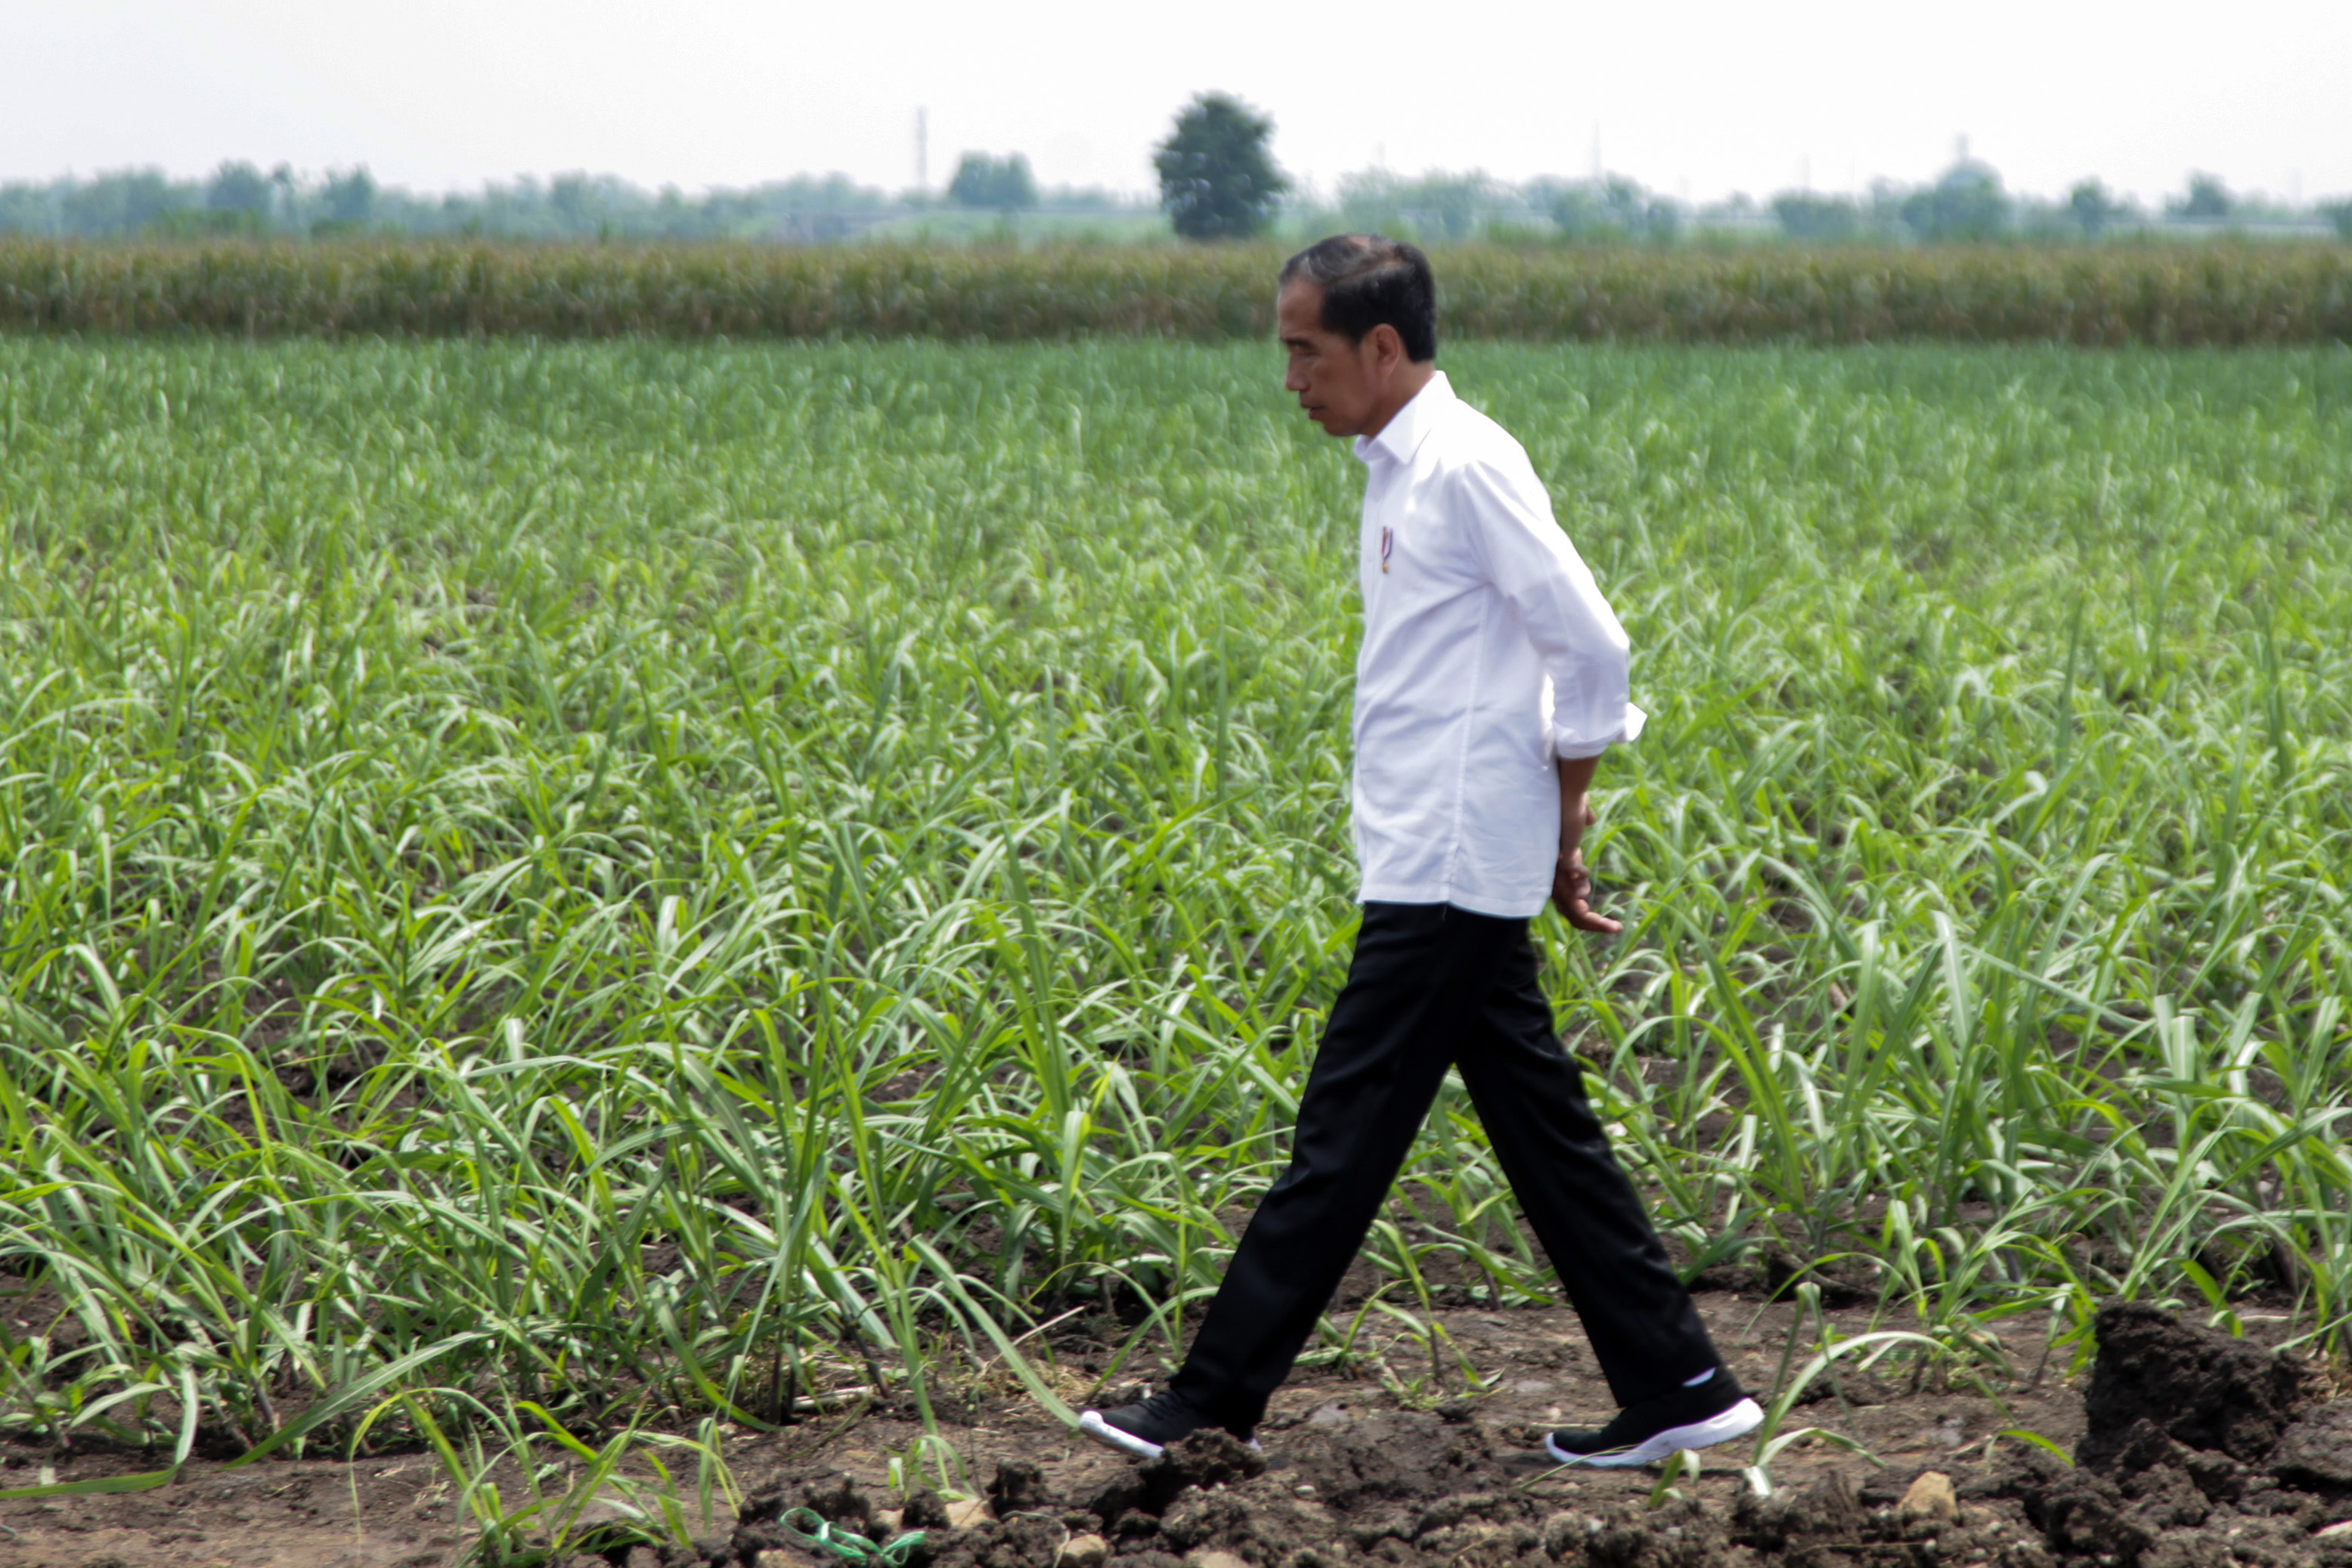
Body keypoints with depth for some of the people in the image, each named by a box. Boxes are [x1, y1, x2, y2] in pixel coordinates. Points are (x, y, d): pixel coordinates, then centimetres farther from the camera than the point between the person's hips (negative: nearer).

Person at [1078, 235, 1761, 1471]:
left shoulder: (1464, 466, -15)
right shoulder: (1403, 471, 15)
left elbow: (1590, 643, -17)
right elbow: (1581, 656, 21)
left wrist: (1565, 812, -8)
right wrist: (1556, 832, 15)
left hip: (1448, 871, -10)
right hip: (1440, 865, 10)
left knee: (1345, 1134, -5)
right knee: (1541, 1129, 10)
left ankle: (1216, 1403, 0)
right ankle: (1675, 1389, 13)